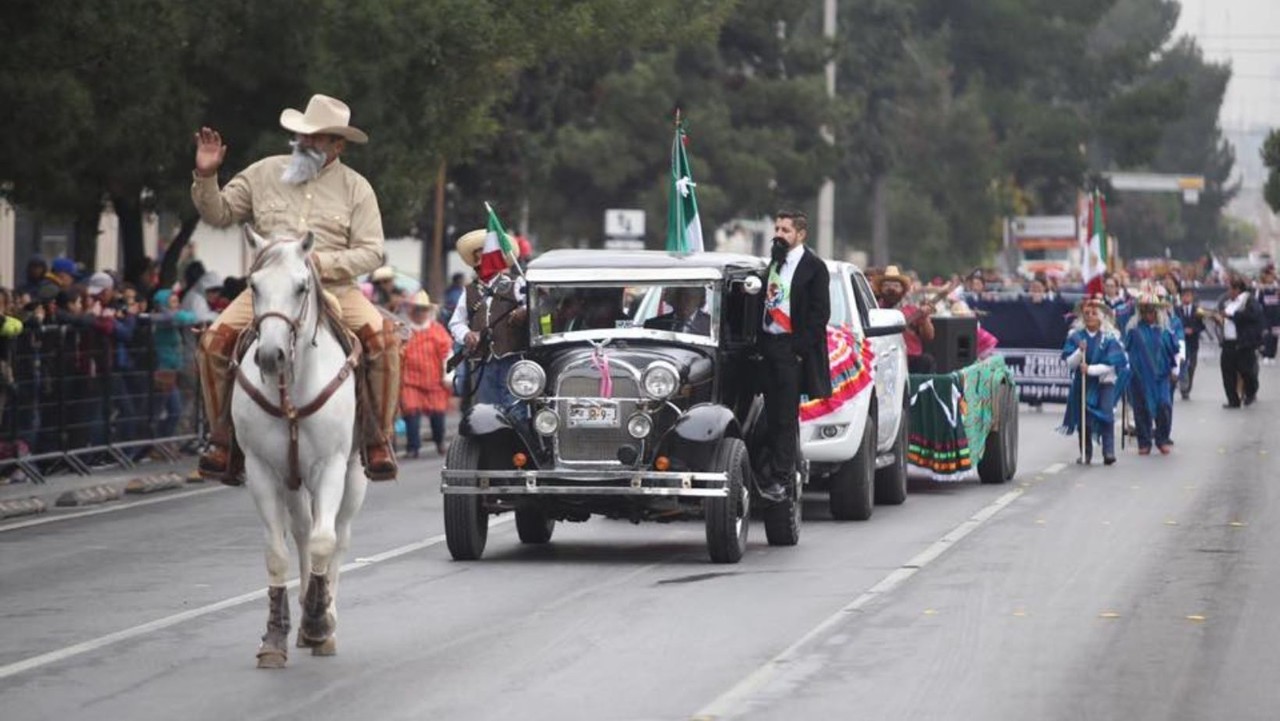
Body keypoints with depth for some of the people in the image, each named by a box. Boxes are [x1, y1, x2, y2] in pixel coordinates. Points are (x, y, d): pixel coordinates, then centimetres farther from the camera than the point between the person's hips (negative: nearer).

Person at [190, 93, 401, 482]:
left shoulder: (355, 188, 6)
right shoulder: (264, 173, 11)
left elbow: (371, 253, 0)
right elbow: (219, 214, 15)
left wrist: (323, 262, -15)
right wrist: (206, 177, -3)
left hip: (334, 289, -1)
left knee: (383, 338, -27)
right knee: (215, 340, -21)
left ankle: (379, 439, -13)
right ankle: (221, 435, -4)